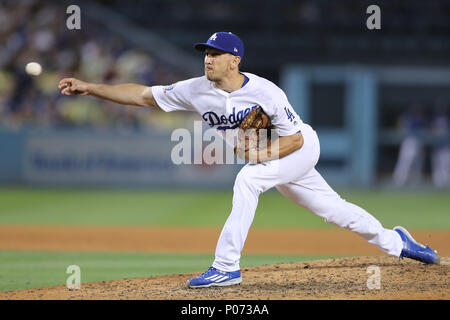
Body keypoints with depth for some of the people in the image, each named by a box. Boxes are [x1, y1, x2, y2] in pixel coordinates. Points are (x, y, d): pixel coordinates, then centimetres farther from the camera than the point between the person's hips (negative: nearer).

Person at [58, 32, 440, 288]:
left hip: (302, 147, -6)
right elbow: (143, 94, -17)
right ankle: (393, 240, 32)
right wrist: (90, 88, -24)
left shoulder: (265, 92, -30)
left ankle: (227, 266, -28)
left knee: (247, 178, -29)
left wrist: (265, 152, -38)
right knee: (330, 207, 13)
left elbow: (295, 137, -22)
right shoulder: (197, 91, -16)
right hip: (266, 156, 6)